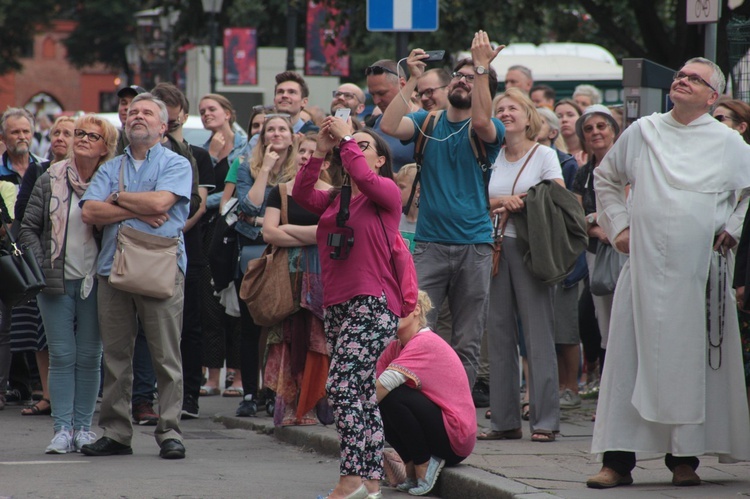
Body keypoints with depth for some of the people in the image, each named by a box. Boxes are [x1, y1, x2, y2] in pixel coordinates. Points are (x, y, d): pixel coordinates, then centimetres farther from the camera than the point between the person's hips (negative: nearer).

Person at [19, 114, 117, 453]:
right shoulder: (51, 180, 3)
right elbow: (28, 228, 5)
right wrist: (42, 267, -5)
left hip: (94, 283, 0)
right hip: (56, 282, 0)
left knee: (89, 357, 3)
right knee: (62, 356, -1)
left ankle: (83, 426, 10)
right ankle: (63, 428, -1)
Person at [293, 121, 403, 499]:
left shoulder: (388, 192, -1)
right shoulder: (336, 199, 17)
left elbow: (365, 179, -21)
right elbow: (301, 195, 1)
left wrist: (347, 138, -10)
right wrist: (320, 151, -4)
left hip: (372, 303, -8)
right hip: (336, 304, 8)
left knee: (343, 386, -18)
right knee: (362, 395, 10)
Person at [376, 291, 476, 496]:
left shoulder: (425, 342, -18)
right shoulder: (396, 346, 10)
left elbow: (387, 382, -27)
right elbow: (371, 379, 3)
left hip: (455, 438, -8)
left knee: (392, 397, -26)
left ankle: (423, 468, -11)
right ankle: (412, 469, 4)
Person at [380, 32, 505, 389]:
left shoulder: (489, 130, 4)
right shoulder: (428, 122, 11)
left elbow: (480, 121, -20)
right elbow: (390, 126, -8)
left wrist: (482, 67, -23)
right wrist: (413, 79, -10)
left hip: (474, 246, -1)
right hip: (430, 244, 1)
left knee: (467, 344, 4)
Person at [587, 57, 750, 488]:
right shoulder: (642, 133, 10)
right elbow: (606, 178, 23)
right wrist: (618, 226, 13)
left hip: (699, 272, -2)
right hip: (644, 267, 2)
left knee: (693, 363, 0)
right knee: (630, 360, -2)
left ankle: (685, 457, 7)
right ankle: (618, 460, -1)